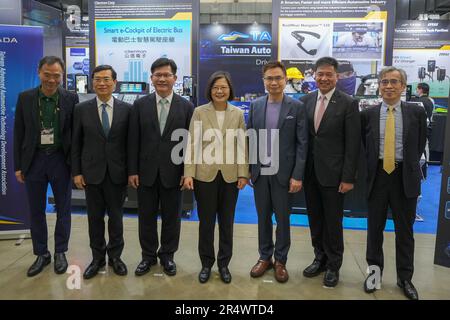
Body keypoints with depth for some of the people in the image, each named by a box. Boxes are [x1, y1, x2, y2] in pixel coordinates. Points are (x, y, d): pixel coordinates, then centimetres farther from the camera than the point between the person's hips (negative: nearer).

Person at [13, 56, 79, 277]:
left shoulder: (71, 99, -4)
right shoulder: (25, 98, 0)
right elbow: (19, 133, 3)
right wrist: (18, 165, 1)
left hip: (61, 159, -1)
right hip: (34, 160, 1)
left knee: (63, 209, 9)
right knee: (36, 211, 10)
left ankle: (60, 252, 26)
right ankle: (42, 254, 26)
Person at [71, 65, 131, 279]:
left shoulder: (126, 109, -1)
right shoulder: (82, 109, 1)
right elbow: (76, 143, 3)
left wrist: (131, 170, -1)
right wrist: (76, 172, -1)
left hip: (117, 173, -1)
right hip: (92, 172, 1)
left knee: (116, 216, 10)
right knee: (95, 217, 10)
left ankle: (115, 256, 26)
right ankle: (97, 257, 25)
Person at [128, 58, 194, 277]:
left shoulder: (186, 107, -1)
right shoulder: (140, 105, 1)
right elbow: (133, 141, 1)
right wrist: (132, 171, -2)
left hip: (173, 172, -1)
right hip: (146, 172, 1)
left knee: (172, 217, 11)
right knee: (146, 216, 12)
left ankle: (167, 255, 30)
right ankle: (148, 255, 29)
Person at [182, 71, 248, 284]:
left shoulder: (238, 114, 4)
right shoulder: (199, 112, 0)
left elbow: (242, 146, 3)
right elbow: (192, 144, -2)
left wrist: (243, 174, -2)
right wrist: (188, 173, -8)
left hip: (230, 175, 1)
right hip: (205, 174, -1)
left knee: (226, 222, 11)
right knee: (206, 222, 9)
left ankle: (224, 264, 26)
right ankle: (206, 263, 25)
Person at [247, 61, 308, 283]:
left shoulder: (297, 107, -3)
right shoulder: (255, 105, 5)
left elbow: (302, 143, -5)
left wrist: (297, 175, -10)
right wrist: (248, 168, 3)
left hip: (284, 174, -2)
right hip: (260, 173, 3)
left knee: (282, 218, 8)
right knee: (263, 217, 12)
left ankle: (280, 260, 24)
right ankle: (265, 257, 27)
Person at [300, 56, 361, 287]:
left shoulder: (348, 104, -7)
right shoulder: (305, 101, 5)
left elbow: (353, 144, -9)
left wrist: (348, 177, -12)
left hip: (333, 173, -4)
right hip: (310, 172, 4)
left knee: (333, 222, 7)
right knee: (315, 220, 14)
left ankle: (333, 265, 24)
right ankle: (320, 258, 32)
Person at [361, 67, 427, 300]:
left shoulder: (417, 112, -1)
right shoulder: (368, 114, 0)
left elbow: (419, 146, 7)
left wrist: (407, 166, 5)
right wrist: (372, 167, 6)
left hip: (405, 177, 0)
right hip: (377, 176, 1)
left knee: (404, 230, 11)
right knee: (374, 228, 11)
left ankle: (404, 278, 27)